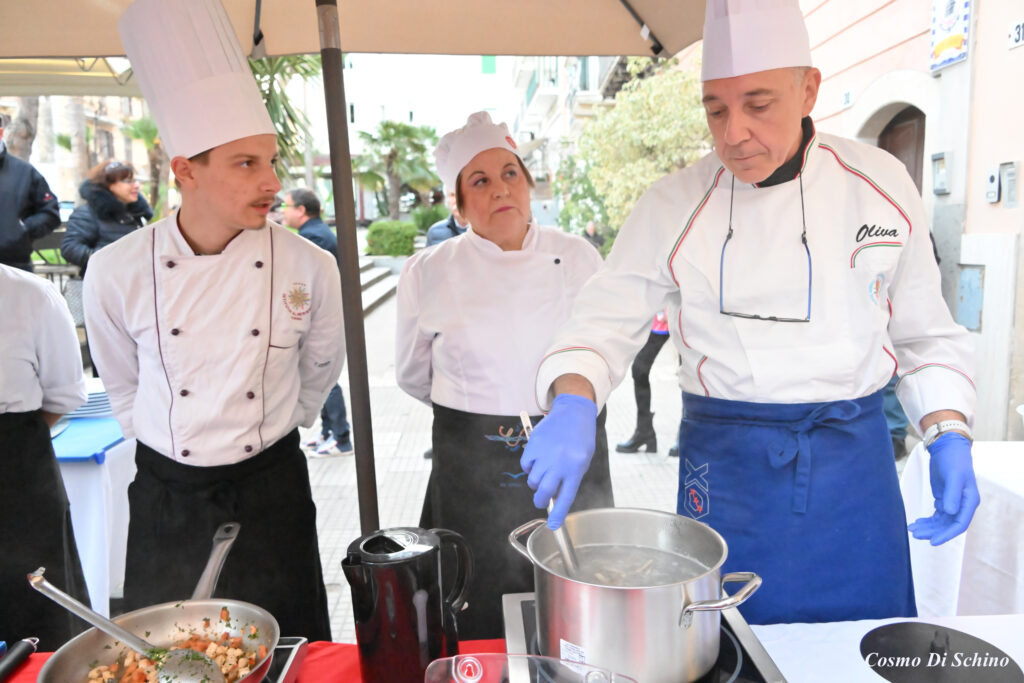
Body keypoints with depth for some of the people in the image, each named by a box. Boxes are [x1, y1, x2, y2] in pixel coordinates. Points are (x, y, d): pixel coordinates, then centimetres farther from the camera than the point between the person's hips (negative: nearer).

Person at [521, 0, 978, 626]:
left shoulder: (880, 182, -1)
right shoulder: (674, 207, -7)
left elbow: (925, 332, 7)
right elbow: (606, 321, -9)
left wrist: (949, 436, -4)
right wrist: (573, 404, -27)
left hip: (853, 456, 2)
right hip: (728, 464, -1)